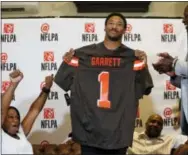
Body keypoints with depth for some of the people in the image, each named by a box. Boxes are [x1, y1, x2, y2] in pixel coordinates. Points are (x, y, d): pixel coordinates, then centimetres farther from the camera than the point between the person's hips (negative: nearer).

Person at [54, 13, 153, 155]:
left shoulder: (132, 57, 5)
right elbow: (65, 83, 9)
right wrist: (67, 62, -5)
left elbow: (145, 89, -2)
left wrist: (143, 65, -13)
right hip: (89, 127, 0)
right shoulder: (84, 53, 8)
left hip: (118, 129, 0)